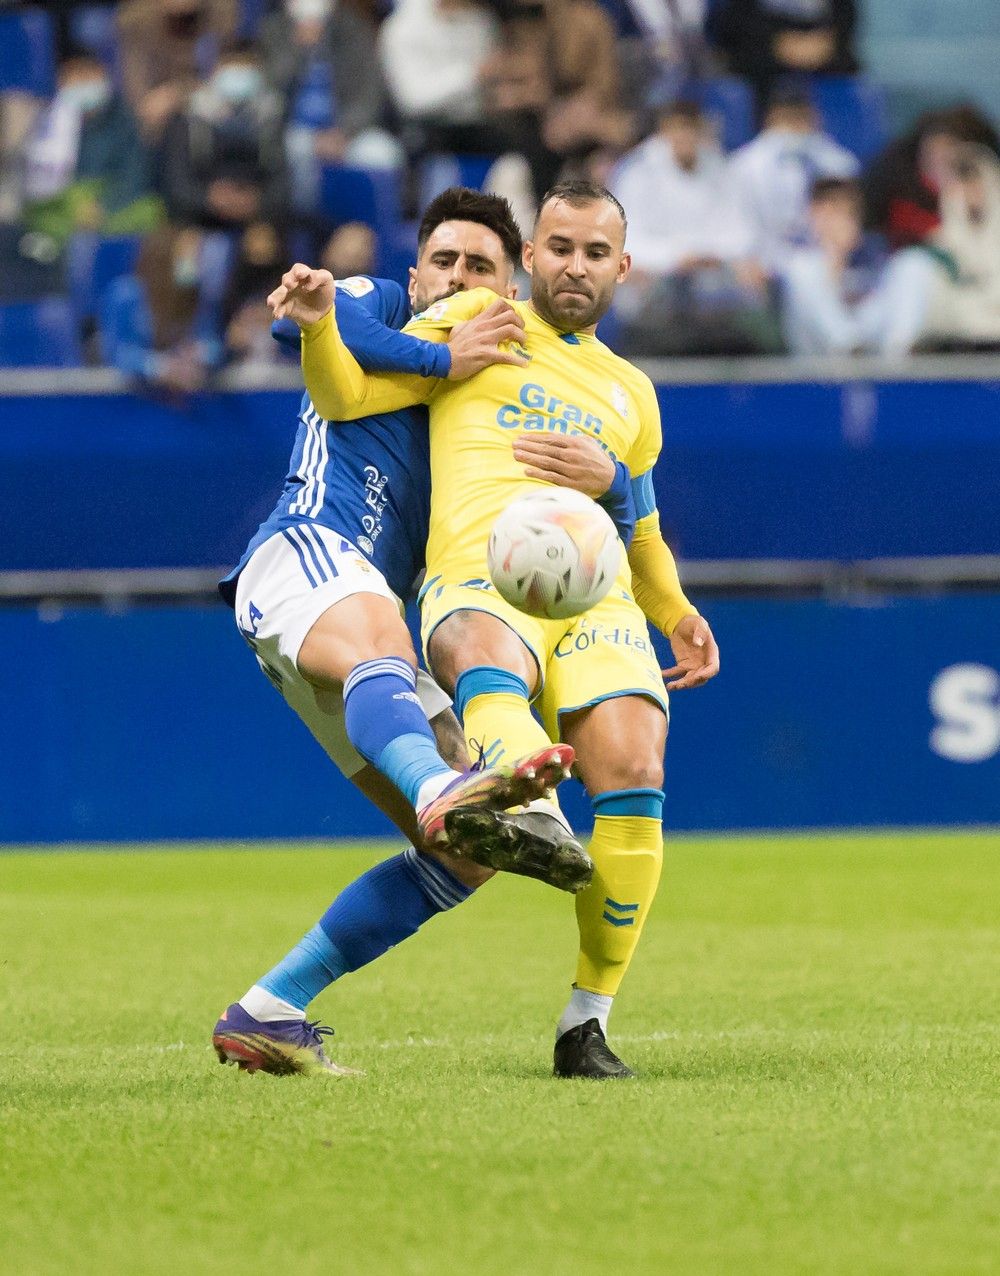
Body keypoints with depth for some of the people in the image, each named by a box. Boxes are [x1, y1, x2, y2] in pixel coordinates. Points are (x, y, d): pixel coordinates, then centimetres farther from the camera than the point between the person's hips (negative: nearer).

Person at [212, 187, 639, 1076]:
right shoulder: (378, 309, 14)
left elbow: (612, 537, 19)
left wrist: (610, 481, -5)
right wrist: (443, 359, -9)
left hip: (373, 639, 7)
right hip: (305, 551, -7)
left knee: (466, 857, -2)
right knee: (374, 638, -42)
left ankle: (269, 1013, -1)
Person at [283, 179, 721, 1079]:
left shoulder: (631, 393, 30)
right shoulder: (479, 322, 19)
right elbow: (346, 396, 9)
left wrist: (676, 615, 23)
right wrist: (319, 325, -10)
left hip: (597, 594, 4)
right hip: (477, 582, -4)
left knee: (633, 770, -22)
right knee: (493, 667, -40)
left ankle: (588, 1021, -12)